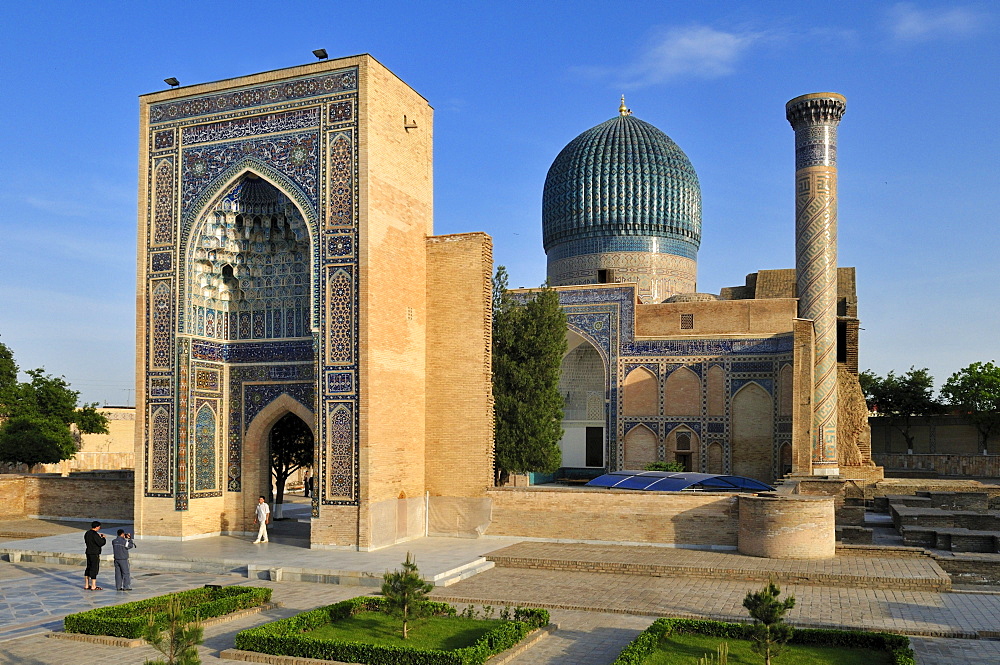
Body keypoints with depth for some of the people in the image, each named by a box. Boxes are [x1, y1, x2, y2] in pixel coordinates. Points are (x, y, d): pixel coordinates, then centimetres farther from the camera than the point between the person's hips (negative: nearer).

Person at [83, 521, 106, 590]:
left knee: (88, 568, 16)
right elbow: (101, 543, -20)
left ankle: (86, 585, 22)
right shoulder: (95, 534, -19)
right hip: (95, 554, -9)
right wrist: (103, 538, -1)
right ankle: (93, 586, -3)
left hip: (88, 552, 9)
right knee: (94, 569, -4)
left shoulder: (87, 533, 9)